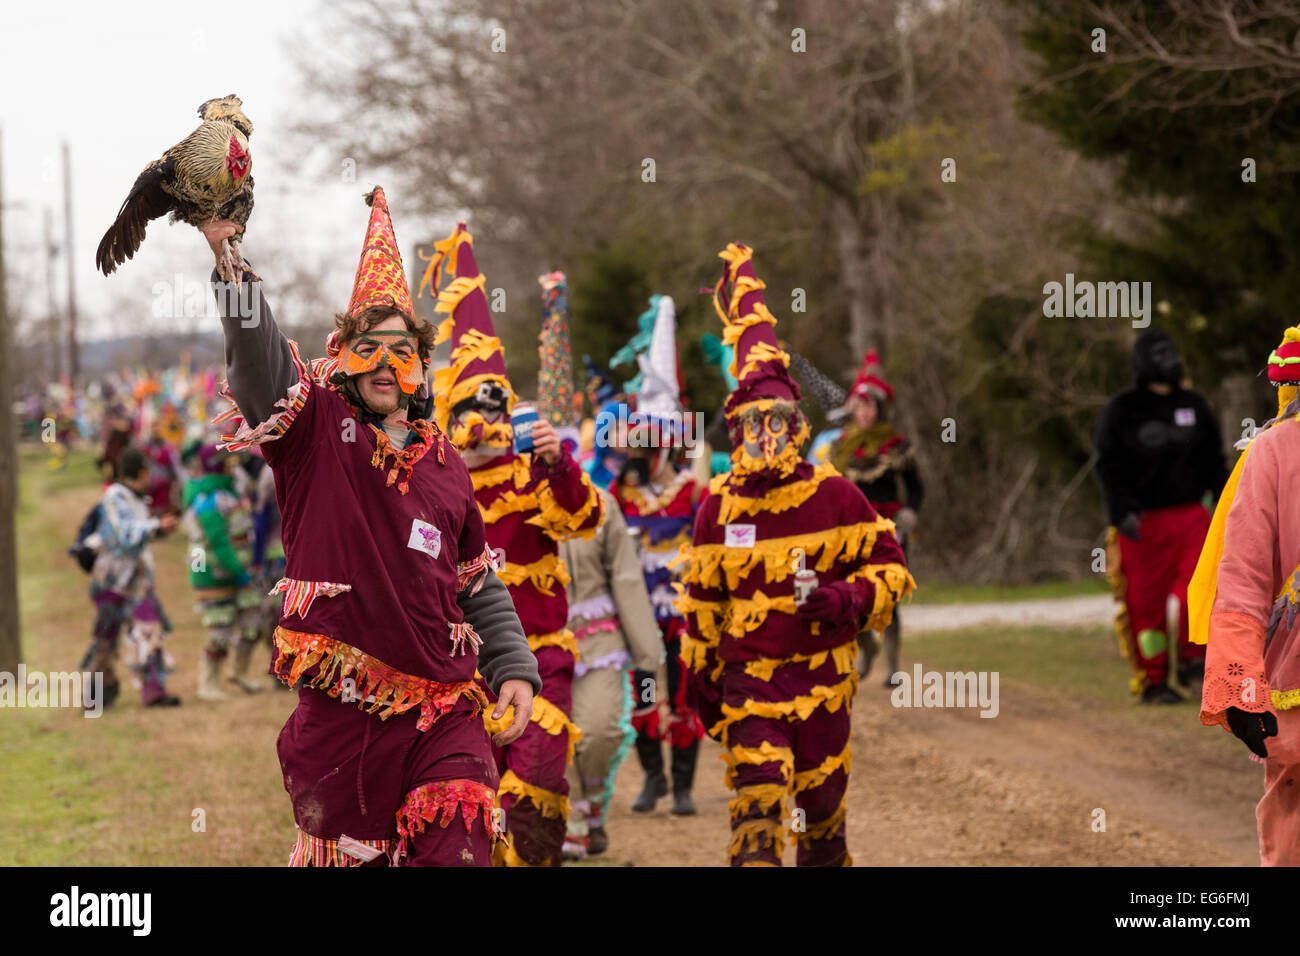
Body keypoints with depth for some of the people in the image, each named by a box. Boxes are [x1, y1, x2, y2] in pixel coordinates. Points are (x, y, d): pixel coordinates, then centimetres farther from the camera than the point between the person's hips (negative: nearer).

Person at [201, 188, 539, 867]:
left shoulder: (444, 465, 14)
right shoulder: (316, 433, 4)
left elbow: (480, 585, 22)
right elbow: (257, 356, -14)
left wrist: (515, 669, 10)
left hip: (443, 714, 2)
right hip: (339, 711, -2)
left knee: (456, 851, -16)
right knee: (345, 857, 5)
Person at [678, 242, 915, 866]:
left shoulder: (834, 496, -3)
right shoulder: (719, 506, 3)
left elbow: (890, 567, 2)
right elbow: (701, 596, 12)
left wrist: (851, 600, -16)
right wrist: (699, 671, 10)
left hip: (822, 670, 0)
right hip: (747, 670, 0)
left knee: (822, 798, 11)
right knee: (757, 797, -16)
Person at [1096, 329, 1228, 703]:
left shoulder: (1194, 406, 12)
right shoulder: (1121, 411, 0)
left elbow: (1213, 461, 19)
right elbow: (1109, 467, -4)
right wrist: (1122, 513, -16)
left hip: (1189, 514, 3)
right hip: (1142, 519, -3)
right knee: (1146, 601, -1)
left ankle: (1191, 659, -1)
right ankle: (1152, 681, 9)